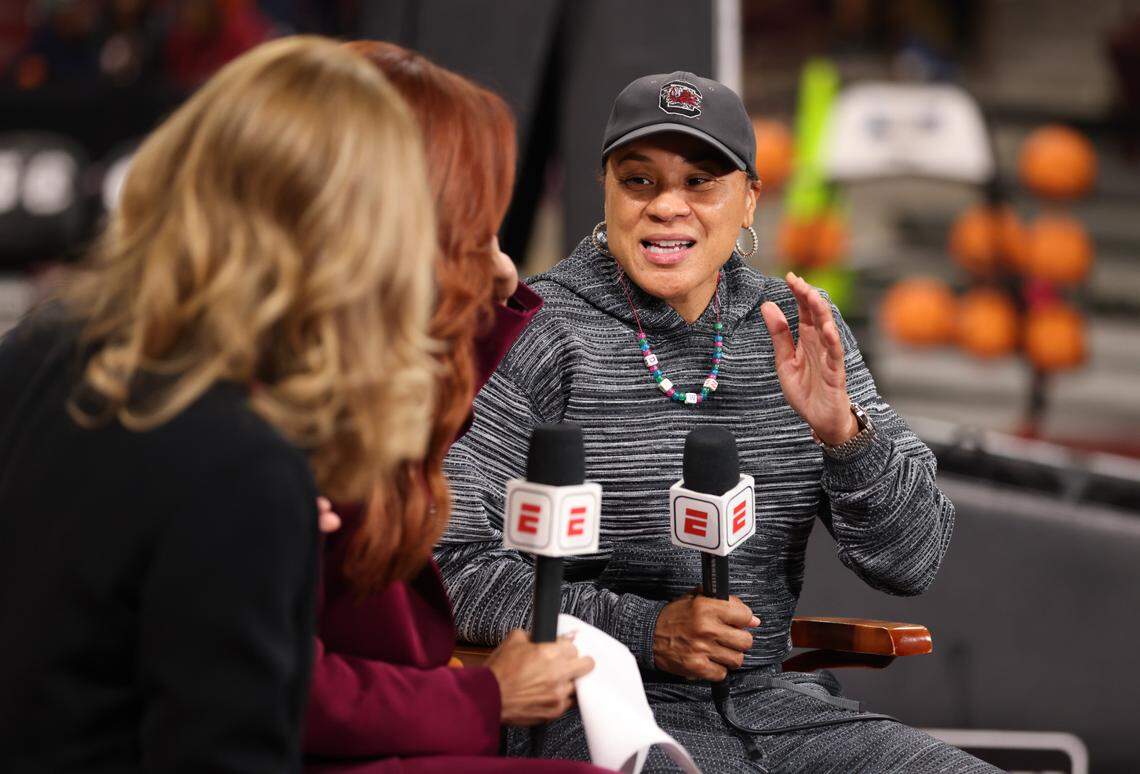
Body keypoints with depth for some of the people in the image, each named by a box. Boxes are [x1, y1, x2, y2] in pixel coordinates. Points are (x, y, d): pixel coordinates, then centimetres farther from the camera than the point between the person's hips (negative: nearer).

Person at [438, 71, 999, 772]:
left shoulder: (798, 333, 9)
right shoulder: (538, 336, -4)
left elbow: (913, 563, 6)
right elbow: (448, 560, -10)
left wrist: (842, 431, -13)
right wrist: (642, 629, -16)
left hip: (776, 705, 5)